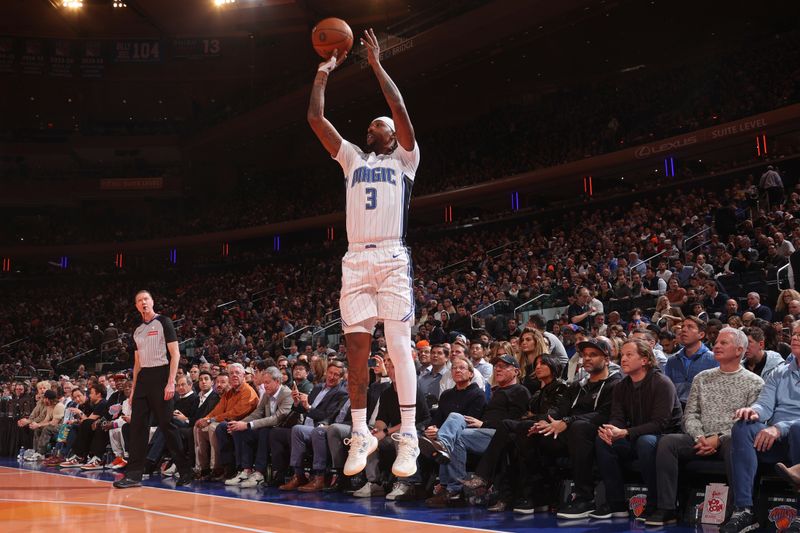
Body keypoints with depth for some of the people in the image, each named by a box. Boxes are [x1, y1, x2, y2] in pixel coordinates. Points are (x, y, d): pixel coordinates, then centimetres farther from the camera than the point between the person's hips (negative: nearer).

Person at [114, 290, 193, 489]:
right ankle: (134, 474, 1)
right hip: (143, 378, 7)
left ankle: (186, 471, 2)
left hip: (160, 374, -7)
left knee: (167, 424, -6)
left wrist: (171, 382, -16)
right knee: (138, 425, 0)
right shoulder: (138, 331, 18)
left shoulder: (163, 322, -2)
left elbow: (175, 354, -8)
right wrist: (133, 389, 15)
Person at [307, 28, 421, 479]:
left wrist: (377, 65, -3)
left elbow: (402, 112, -5)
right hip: (355, 260, 4)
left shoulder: (405, 159, 11)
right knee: (356, 346, 0)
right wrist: (325, 71, 16)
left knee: (399, 345, -10)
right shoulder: (353, 159, 22)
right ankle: (361, 433, 5)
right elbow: (316, 119, 14)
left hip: (392, 259, -4)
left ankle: (409, 436, -11)